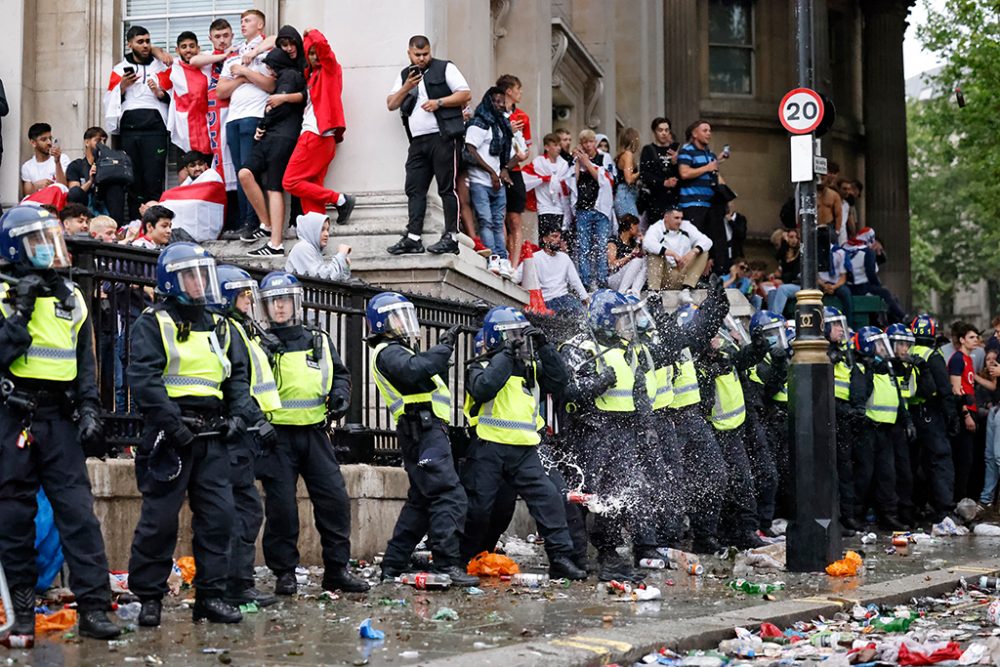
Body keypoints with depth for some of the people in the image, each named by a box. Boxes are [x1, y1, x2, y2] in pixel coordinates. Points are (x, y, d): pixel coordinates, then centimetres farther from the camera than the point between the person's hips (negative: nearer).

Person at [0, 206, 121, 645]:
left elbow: (85, 364, 14)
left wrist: (90, 413, 4)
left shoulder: (72, 300, 12)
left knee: (78, 511, -4)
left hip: (58, 419, 3)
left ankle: (94, 608, -4)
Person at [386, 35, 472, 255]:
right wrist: (406, 88, -3)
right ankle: (413, 238, 4)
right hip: (418, 141, 6)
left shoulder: (445, 68, 3)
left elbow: (465, 94, -3)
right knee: (414, 189, 3)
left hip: (443, 137, -6)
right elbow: (391, 104, 12)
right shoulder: (404, 76, 19)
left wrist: (438, 102, -12)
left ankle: (451, 237, -5)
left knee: (447, 188, -5)